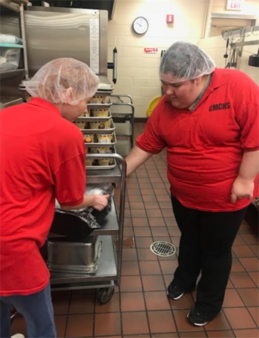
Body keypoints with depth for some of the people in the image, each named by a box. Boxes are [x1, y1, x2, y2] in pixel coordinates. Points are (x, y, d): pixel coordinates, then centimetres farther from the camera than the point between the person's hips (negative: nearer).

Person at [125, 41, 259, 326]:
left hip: (225, 197, -4)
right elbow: (145, 145, 0)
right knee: (189, 241, 26)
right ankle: (184, 280, 54)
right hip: (183, 195, 4)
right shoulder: (165, 106, -7)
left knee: (216, 251, 16)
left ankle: (209, 303, 40)